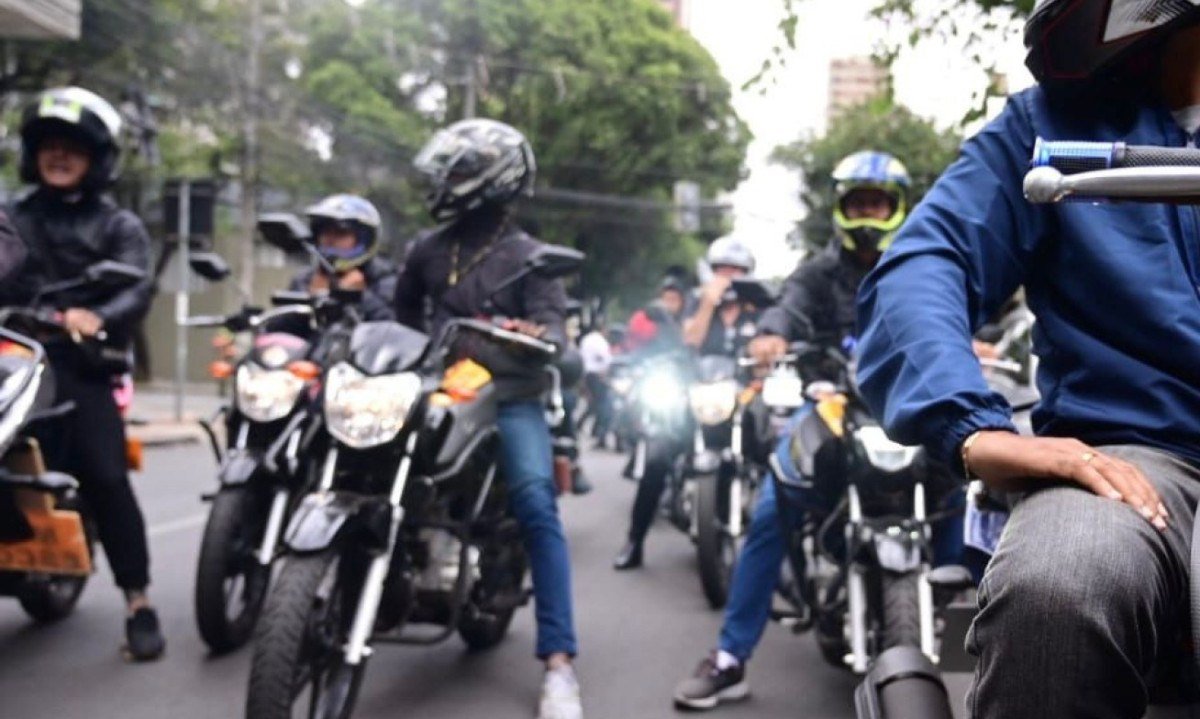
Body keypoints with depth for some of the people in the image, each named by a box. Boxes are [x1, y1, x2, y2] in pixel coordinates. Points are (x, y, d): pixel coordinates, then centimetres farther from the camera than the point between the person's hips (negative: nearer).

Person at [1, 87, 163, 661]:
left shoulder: (119, 226, 14)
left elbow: (136, 291, -4)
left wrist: (98, 318, -25)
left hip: (81, 365, -3)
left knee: (104, 479, -13)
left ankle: (139, 602, -8)